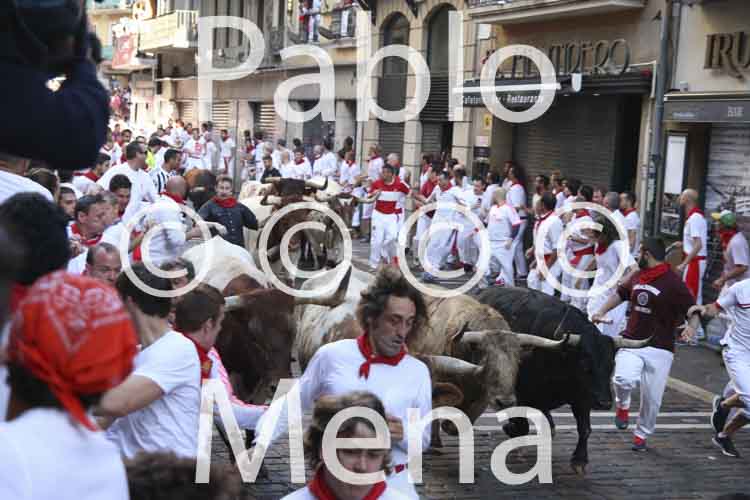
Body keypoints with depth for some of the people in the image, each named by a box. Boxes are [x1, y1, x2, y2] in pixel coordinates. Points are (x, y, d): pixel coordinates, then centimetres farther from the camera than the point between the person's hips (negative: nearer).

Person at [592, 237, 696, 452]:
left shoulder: (673, 283, -9)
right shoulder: (637, 277, 11)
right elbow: (620, 293, 30)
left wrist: (691, 327, -29)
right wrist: (601, 312, 22)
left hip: (660, 350, -3)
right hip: (631, 344, 4)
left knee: (652, 399, 4)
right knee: (624, 379, -24)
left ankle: (641, 435, 29)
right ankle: (622, 405, 9)